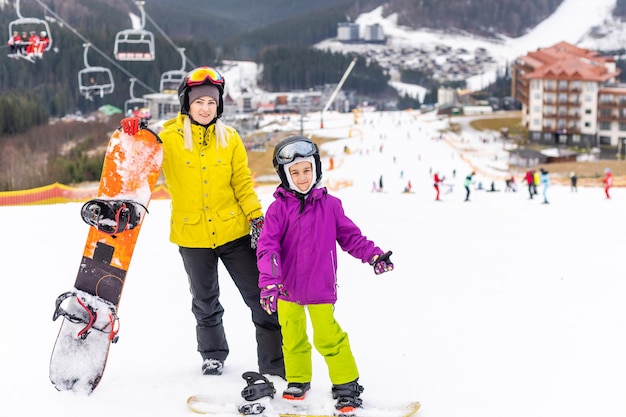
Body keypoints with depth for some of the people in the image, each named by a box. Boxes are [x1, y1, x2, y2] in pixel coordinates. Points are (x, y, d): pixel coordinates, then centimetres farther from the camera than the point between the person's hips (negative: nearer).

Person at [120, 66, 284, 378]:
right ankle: (213, 355, 37)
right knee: (205, 303, 17)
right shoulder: (169, 139, -4)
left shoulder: (229, 138, 1)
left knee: (261, 298, 1)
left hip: (234, 232, 1)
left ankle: (276, 364, 11)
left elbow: (243, 183, 4)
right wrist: (133, 136, -24)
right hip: (192, 237, -1)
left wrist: (256, 217, -6)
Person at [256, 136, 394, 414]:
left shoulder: (329, 205, -3)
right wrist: (269, 281, -24)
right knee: (292, 337, 15)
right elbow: (268, 245, -14)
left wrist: (373, 255, -5)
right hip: (287, 286, 1)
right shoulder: (279, 208, -7)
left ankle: (346, 386, 14)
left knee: (328, 337, -1)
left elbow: (349, 235, 6)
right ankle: (297, 381, 35)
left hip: (320, 287, -1)